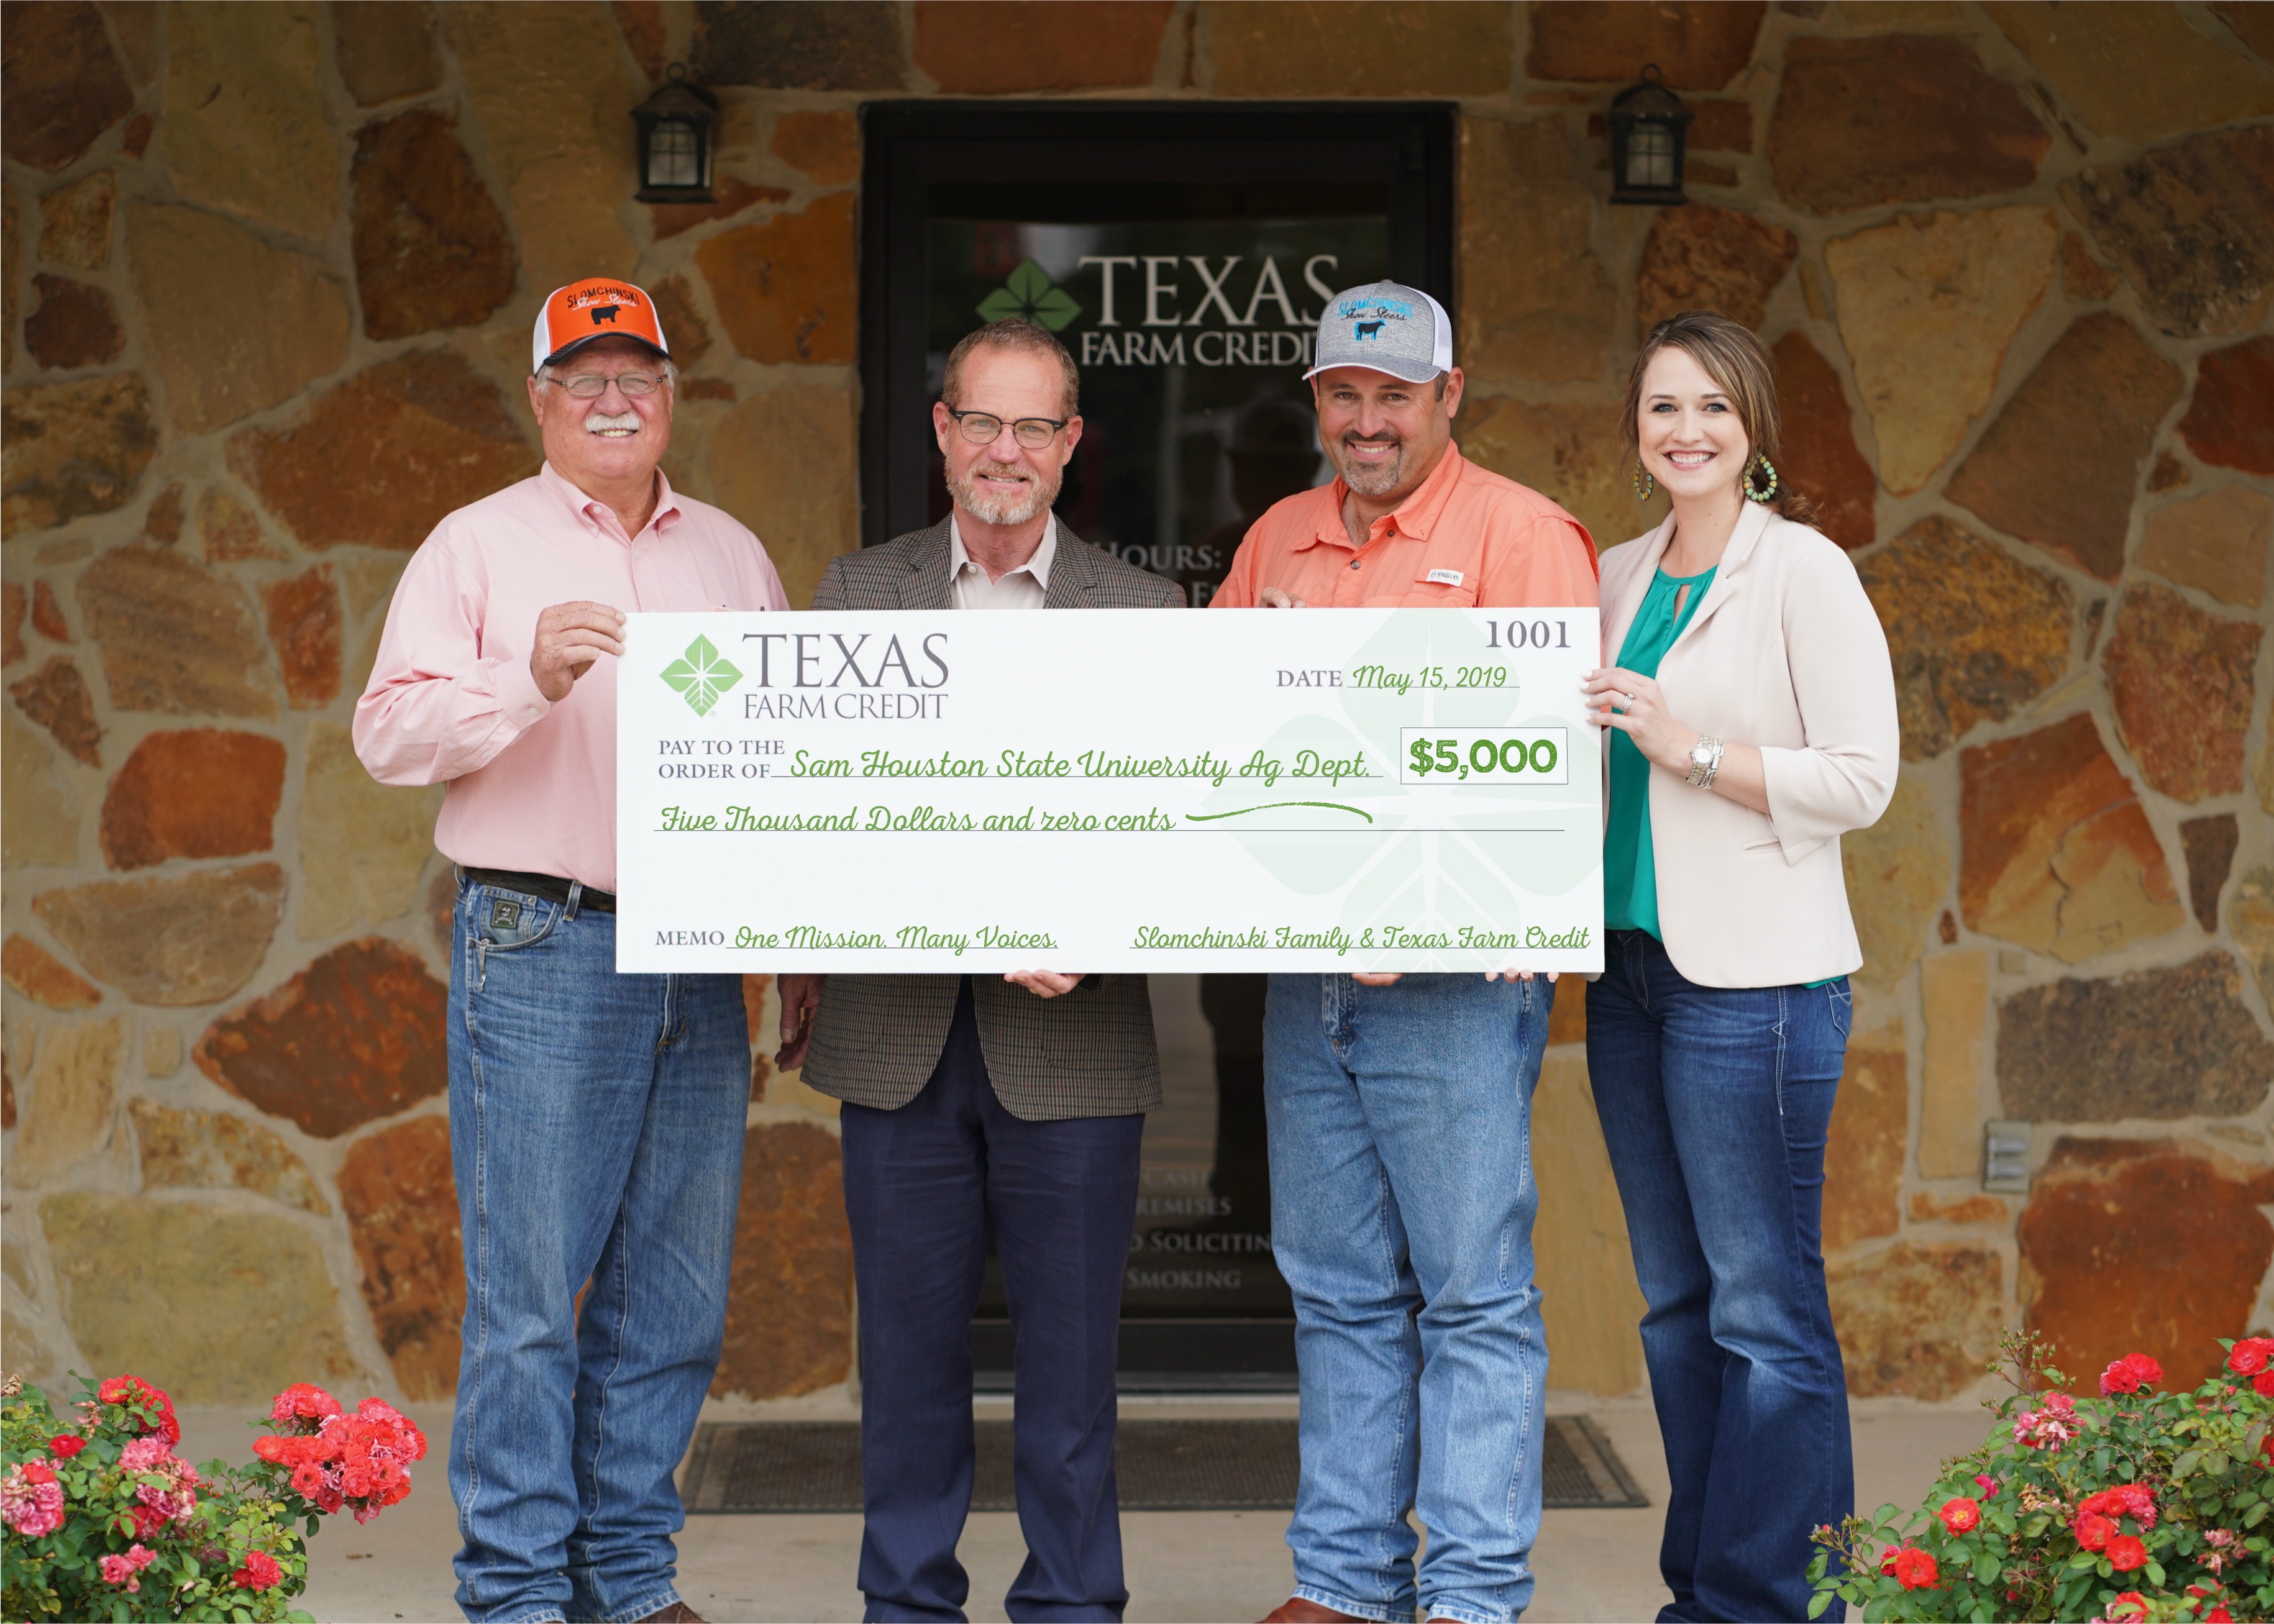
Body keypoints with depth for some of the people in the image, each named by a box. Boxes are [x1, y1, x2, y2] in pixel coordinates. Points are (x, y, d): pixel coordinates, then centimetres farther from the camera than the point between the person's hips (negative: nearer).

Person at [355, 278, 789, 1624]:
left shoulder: (734, 556, 17)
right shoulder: (480, 545, 5)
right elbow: (391, 732, -3)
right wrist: (531, 679, -18)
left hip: (703, 953, 4)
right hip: (541, 945, -4)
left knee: (677, 1294, 6)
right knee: (529, 1292, -5)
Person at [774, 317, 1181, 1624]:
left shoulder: (1145, 610, 5)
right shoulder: (858, 591, 10)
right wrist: (802, 972, 4)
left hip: (1070, 1035, -1)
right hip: (896, 1032, 1)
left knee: (1071, 1344, 4)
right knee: (909, 1335, 8)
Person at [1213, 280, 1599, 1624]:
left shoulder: (1519, 533, -4)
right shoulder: (1277, 541, 16)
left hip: (1457, 976, -6)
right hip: (1306, 973, 6)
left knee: (1475, 1296, -3)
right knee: (1340, 1294, 11)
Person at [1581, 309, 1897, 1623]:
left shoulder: (1804, 571, -7)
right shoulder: (1617, 578, 14)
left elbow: (1864, 778, -12)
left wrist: (1693, 750, -17)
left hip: (1756, 978, -8)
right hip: (1634, 970, 8)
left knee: (1766, 1309, -6)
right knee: (1677, 1303, 12)